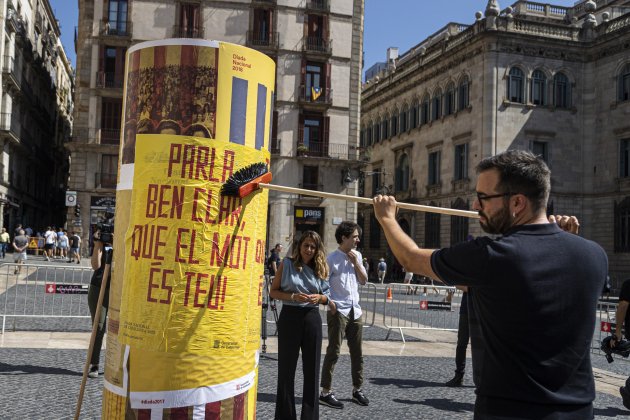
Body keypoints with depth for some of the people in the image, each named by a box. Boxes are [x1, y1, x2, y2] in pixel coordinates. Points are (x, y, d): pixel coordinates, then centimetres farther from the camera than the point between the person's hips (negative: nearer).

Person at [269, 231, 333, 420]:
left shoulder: (320, 268, 7)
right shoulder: (287, 264, -1)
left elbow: (327, 296, 13)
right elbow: (273, 291, -1)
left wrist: (319, 298, -9)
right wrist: (293, 296, -16)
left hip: (312, 318, 3)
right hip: (289, 317, -2)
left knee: (312, 369, 6)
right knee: (286, 368, 4)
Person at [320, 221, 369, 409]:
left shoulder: (357, 255, 12)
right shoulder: (332, 258, -8)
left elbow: (364, 280, 11)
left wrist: (356, 262, -1)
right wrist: (330, 304, -15)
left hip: (355, 311, 6)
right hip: (338, 311, -6)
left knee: (357, 352, 11)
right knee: (333, 352, -3)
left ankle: (357, 389, 22)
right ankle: (326, 392, 3)